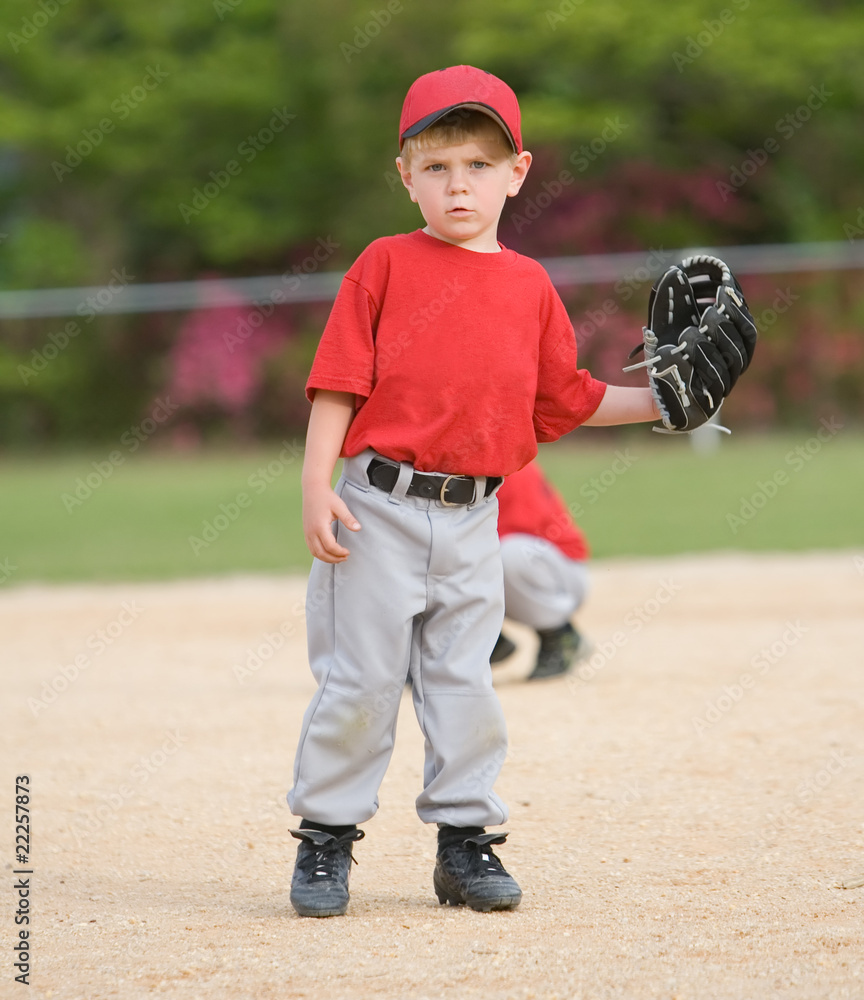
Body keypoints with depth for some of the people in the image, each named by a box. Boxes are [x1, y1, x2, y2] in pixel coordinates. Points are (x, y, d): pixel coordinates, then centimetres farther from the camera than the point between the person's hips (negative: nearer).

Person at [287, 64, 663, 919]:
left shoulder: (530, 287, 9)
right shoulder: (385, 265, -1)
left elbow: (563, 399, 17)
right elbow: (339, 382, -4)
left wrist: (655, 401, 10)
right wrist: (317, 486, -11)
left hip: (472, 520, 3)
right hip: (378, 509, -3)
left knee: (463, 683, 8)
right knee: (358, 680, 0)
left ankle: (466, 841, 17)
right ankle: (325, 840, 12)